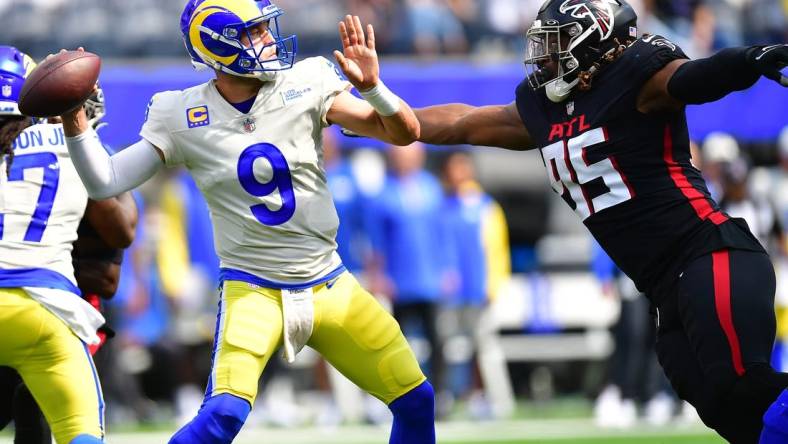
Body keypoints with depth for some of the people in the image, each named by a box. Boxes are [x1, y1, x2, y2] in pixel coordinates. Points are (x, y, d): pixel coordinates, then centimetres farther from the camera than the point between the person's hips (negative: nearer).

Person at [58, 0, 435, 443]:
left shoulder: (305, 86, -6)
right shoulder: (181, 116, -7)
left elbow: (405, 133, -9)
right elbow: (106, 183, -6)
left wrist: (372, 87, -28)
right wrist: (75, 123, -22)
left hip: (329, 285, 3)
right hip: (252, 289, -3)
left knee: (415, 401, 5)